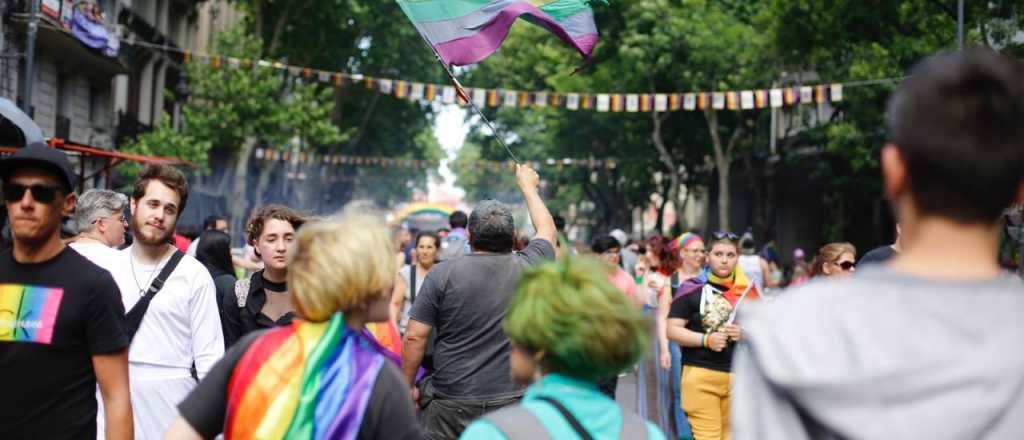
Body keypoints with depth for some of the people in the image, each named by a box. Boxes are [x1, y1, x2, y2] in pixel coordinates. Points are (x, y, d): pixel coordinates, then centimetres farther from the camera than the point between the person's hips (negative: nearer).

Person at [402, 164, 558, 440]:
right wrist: (528, 186, 35)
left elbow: (415, 337, -8)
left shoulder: (442, 274, -7)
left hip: (451, 405, -2)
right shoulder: (528, 269, -1)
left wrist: (408, 386, 5)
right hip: (513, 400, 2)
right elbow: (547, 230, 20)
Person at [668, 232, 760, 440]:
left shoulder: (747, 290, 8)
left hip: (739, 376, 4)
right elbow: (673, 329, -5)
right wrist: (706, 339, -17)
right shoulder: (693, 289, -2)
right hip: (701, 375, -4)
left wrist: (746, 335, -7)